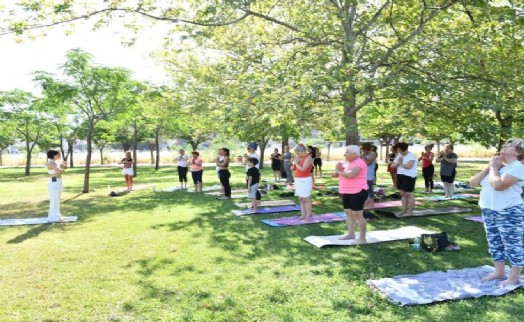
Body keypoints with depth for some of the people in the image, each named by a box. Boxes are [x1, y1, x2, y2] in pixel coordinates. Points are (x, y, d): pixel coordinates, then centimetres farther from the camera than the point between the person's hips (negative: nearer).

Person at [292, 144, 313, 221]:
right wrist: (295, 162, -3)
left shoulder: (308, 158, -11)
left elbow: (303, 169, -22)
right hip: (298, 180, 8)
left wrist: (296, 163, -7)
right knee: (300, 199, 9)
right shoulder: (300, 158, 11)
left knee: (306, 199, -6)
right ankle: (303, 215, 13)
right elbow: (293, 168, 13)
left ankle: (309, 215, -1)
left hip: (305, 180, -8)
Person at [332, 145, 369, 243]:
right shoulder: (346, 163, 11)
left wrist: (339, 171, -16)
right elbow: (334, 175, 13)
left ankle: (362, 238, -1)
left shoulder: (359, 163, -16)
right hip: (346, 192, 9)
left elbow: (350, 175, -32)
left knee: (357, 214, -7)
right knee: (348, 213, 14)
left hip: (358, 192, -9)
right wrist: (338, 170, -9)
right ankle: (351, 234, 25)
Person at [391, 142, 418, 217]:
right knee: (402, 194, 11)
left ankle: (410, 212, 1)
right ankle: (404, 210, 18)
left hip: (409, 177, -8)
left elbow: (409, 166, -25)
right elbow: (393, 165, 11)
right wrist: (398, 161, -9)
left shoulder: (411, 156, -11)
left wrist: (400, 164, -10)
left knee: (409, 194, -4)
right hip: (400, 176, 8)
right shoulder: (399, 156, 14)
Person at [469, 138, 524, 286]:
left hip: (509, 213, -8)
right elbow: (473, 182, 7)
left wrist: (493, 167, -11)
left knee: (512, 245, 3)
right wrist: (489, 167, -2)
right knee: (494, 244, 15)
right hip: (488, 212, 8)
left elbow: (498, 185, -27)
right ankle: (499, 273, 28)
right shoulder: (496, 166, 14)